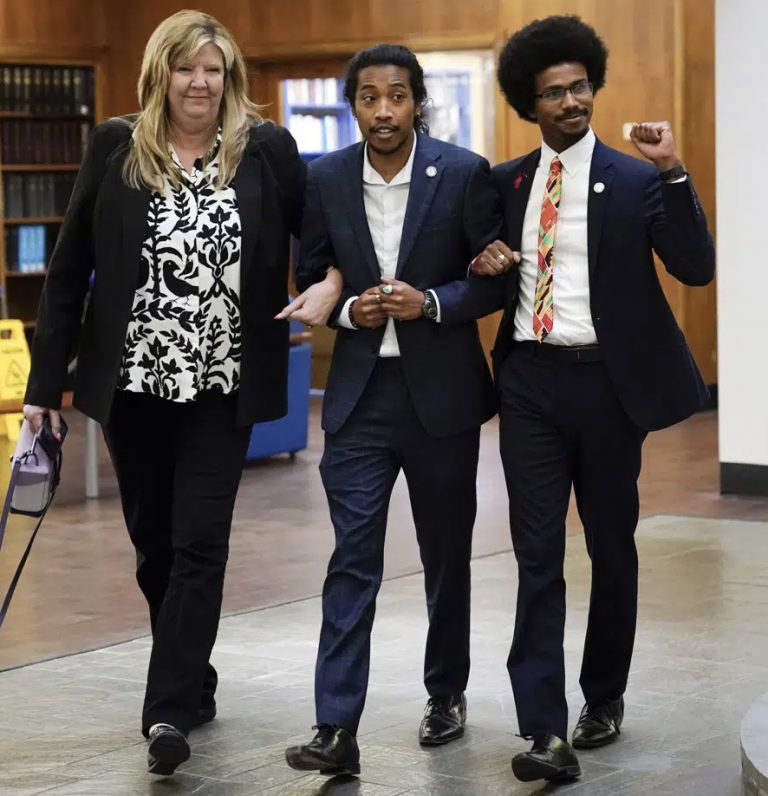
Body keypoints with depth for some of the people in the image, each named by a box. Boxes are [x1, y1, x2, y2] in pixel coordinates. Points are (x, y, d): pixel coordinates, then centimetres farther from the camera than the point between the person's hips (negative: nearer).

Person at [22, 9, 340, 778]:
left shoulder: (267, 149, -3)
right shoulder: (115, 147, -1)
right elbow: (68, 267, 2)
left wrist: (329, 282, -15)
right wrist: (45, 380, 0)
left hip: (221, 384, -2)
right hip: (132, 380, 2)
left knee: (198, 545, -5)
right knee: (154, 545, 12)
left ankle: (169, 708, -3)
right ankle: (191, 684, 29)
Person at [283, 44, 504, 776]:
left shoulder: (464, 174, -7)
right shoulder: (326, 179, 1)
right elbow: (310, 276, 11)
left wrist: (432, 302, -18)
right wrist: (347, 309, -10)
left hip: (442, 392, -1)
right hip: (359, 393, 1)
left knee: (447, 556, 13)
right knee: (352, 560, -5)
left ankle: (446, 693, 32)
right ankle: (336, 730, -7)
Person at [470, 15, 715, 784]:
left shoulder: (635, 181, -2)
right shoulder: (504, 183, 9)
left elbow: (695, 268, -12)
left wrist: (674, 173, -21)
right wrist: (484, 264, -3)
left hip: (605, 380, -2)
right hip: (529, 380, 2)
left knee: (611, 547, 11)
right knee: (537, 556, -5)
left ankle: (603, 698, 30)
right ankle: (547, 732, -7)